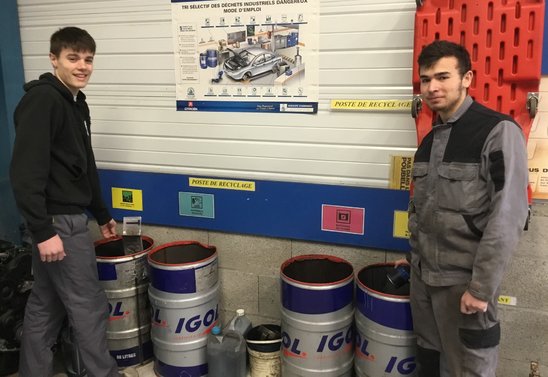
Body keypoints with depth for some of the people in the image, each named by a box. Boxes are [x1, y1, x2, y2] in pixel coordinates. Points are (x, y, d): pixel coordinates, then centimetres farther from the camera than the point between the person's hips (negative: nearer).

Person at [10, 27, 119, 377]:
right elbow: (25, 171, -23)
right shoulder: (42, 100, -16)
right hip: (59, 221, -9)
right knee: (89, 305, 1)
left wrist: (102, 214, 24)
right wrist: (43, 230, -25)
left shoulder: (77, 103, 14)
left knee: (46, 305, 16)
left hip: (66, 217, 9)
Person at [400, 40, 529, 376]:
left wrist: (481, 287, -20)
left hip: (465, 282, -7)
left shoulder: (498, 131, -13)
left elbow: (508, 216, -19)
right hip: (423, 276, 7)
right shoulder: (431, 139, 10)